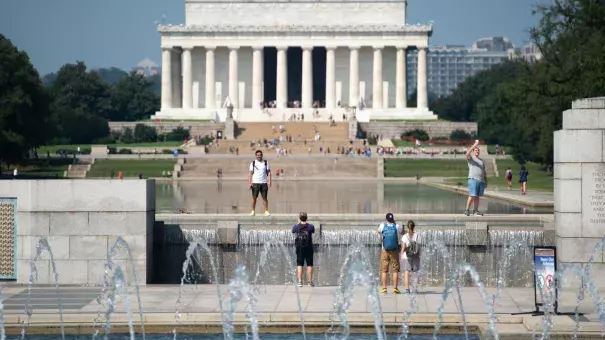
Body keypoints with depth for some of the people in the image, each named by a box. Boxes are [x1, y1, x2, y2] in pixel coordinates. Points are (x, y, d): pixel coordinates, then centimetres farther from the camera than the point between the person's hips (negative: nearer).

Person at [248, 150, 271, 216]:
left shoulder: (265, 163, 7)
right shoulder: (253, 163, 4)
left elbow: (268, 172, 6)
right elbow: (250, 173, 3)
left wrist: (269, 181, -5)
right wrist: (249, 183, -6)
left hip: (264, 183, 0)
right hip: (255, 183, 0)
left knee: (265, 198, 0)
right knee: (254, 197, 1)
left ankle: (266, 211, 4)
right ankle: (253, 211, 8)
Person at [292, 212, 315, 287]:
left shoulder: (296, 227, -7)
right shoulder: (310, 226, -8)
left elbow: (293, 231, 15)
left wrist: (299, 223, 26)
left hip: (299, 248, 0)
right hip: (309, 248, 0)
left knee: (299, 265, 6)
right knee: (309, 265, 6)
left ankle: (300, 281, 1)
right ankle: (310, 282, 6)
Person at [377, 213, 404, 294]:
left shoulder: (383, 225, 0)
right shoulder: (397, 226, -1)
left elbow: (379, 232, 23)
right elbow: (402, 233, 20)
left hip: (385, 251, 0)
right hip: (394, 251, 0)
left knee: (384, 270, 4)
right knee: (395, 270, 3)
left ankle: (384, 288, 0)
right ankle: (395, 288, -3)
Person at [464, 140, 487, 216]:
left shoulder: (481, 160, 24)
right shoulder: (470, 158, 6)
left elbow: (484, 172, 24)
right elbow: (467, 153, -18)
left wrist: (486, 181, 18)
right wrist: (475, 145, -22)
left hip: (481, 181, 6)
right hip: (473, 179, -6)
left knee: (477, 196, 5)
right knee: (472, 196, -12)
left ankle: (475, 211, 8)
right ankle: (467, 210, -6)